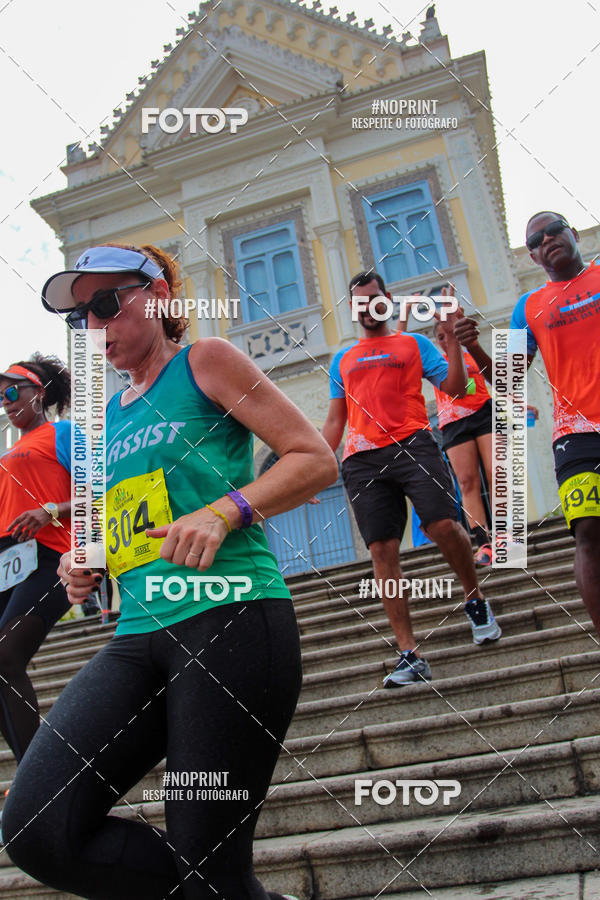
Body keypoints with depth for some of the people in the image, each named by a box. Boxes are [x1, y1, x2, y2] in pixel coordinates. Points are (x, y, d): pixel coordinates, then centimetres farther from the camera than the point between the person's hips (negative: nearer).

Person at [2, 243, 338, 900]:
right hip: (138, 636, 7)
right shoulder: (106, 416, 24)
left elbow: (316, 459, -1)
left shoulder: (205, 362, 5)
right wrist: (85, 563, 11)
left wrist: (223, 511, -14)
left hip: (232, 618, -6)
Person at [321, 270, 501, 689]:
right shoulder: (342, 360, 25)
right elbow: (335, 421, 23)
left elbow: (456, 387, 8)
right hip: (363, 460, 3)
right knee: (382, 551, -6)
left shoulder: (414, 343, 18)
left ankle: (475, 599, 13)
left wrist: (452, 337, -2)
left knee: (443, 525, -20)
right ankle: (410, 655, -1)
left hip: (412, 445, -2)